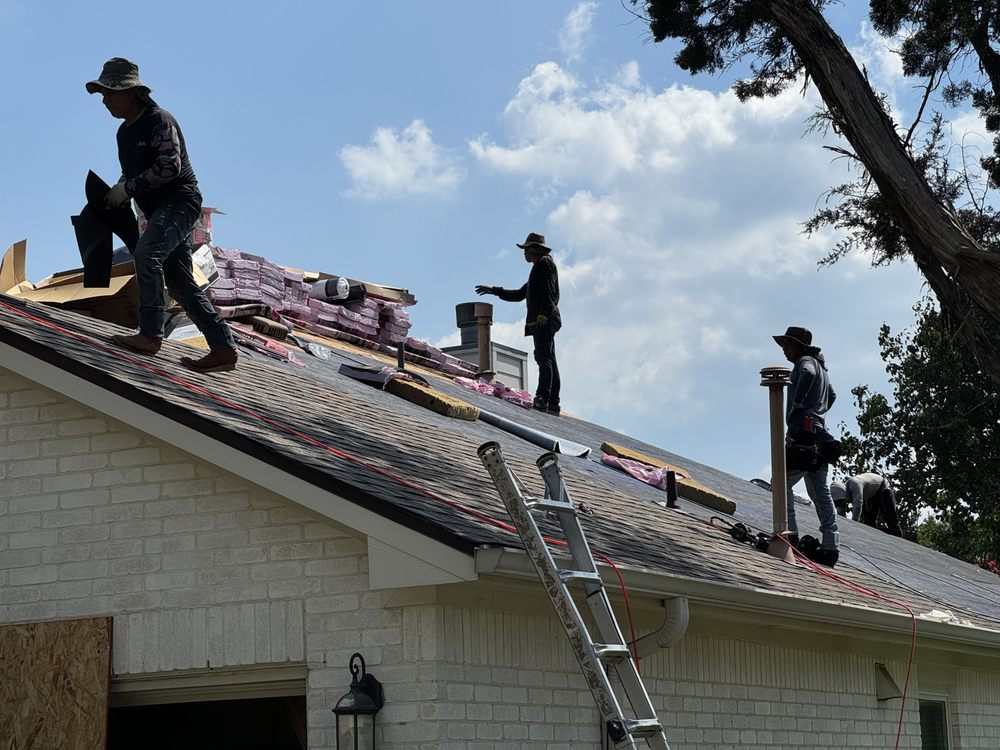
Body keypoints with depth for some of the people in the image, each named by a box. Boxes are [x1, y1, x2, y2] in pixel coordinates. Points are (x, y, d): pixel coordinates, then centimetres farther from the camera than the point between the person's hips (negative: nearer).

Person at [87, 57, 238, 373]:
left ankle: (150, 334, -36)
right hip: (159, 209, 10)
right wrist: (117, 193, 4)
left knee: (147, 250, -30)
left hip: (181, 199, -10)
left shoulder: (159, 120, -10)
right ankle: (223, 349, 6)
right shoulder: (125, 132, 17)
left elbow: (169, 166, -22)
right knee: (180, 282, 4)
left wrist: (128, 188, -19)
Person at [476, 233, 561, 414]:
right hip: (541, 320, 10)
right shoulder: (537, 270, 33)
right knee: (548, 360, 2)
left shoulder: (545, 262, 3)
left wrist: (544, 312, -23)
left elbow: (549, 290, -13)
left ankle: (543, 398, -33)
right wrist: (493, 290, 36)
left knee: (543, 357, -21)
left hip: (545, 319, -10)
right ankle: (553, 403, -4)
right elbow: (519, 295, 37)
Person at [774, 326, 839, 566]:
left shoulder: (805, 361, -2)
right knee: (820, 491, 7)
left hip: (803, 432, -10)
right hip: (819, 433, 10)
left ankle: (790, 533, -21)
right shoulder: (821, 367, 27)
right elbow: (831, 395, 42)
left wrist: (797, 402, -20)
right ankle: (831, 545, 3)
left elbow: (807, 374, -28)